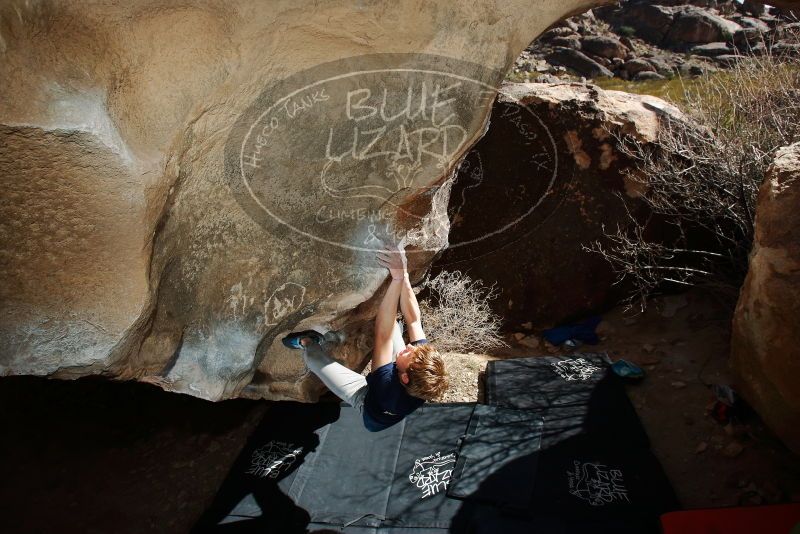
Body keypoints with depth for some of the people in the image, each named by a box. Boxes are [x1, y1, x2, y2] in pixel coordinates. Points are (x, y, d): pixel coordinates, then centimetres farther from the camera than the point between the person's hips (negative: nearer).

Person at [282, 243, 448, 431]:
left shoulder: (387, 388, -50)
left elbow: (383, 335, -57)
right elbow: (413, 319, -34)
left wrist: (397, 277, -65)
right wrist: (403, 275, -42)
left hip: (366, 397, -4)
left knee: (313, 355, -5)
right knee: (389, 322, -2)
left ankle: (306, 342, 30)